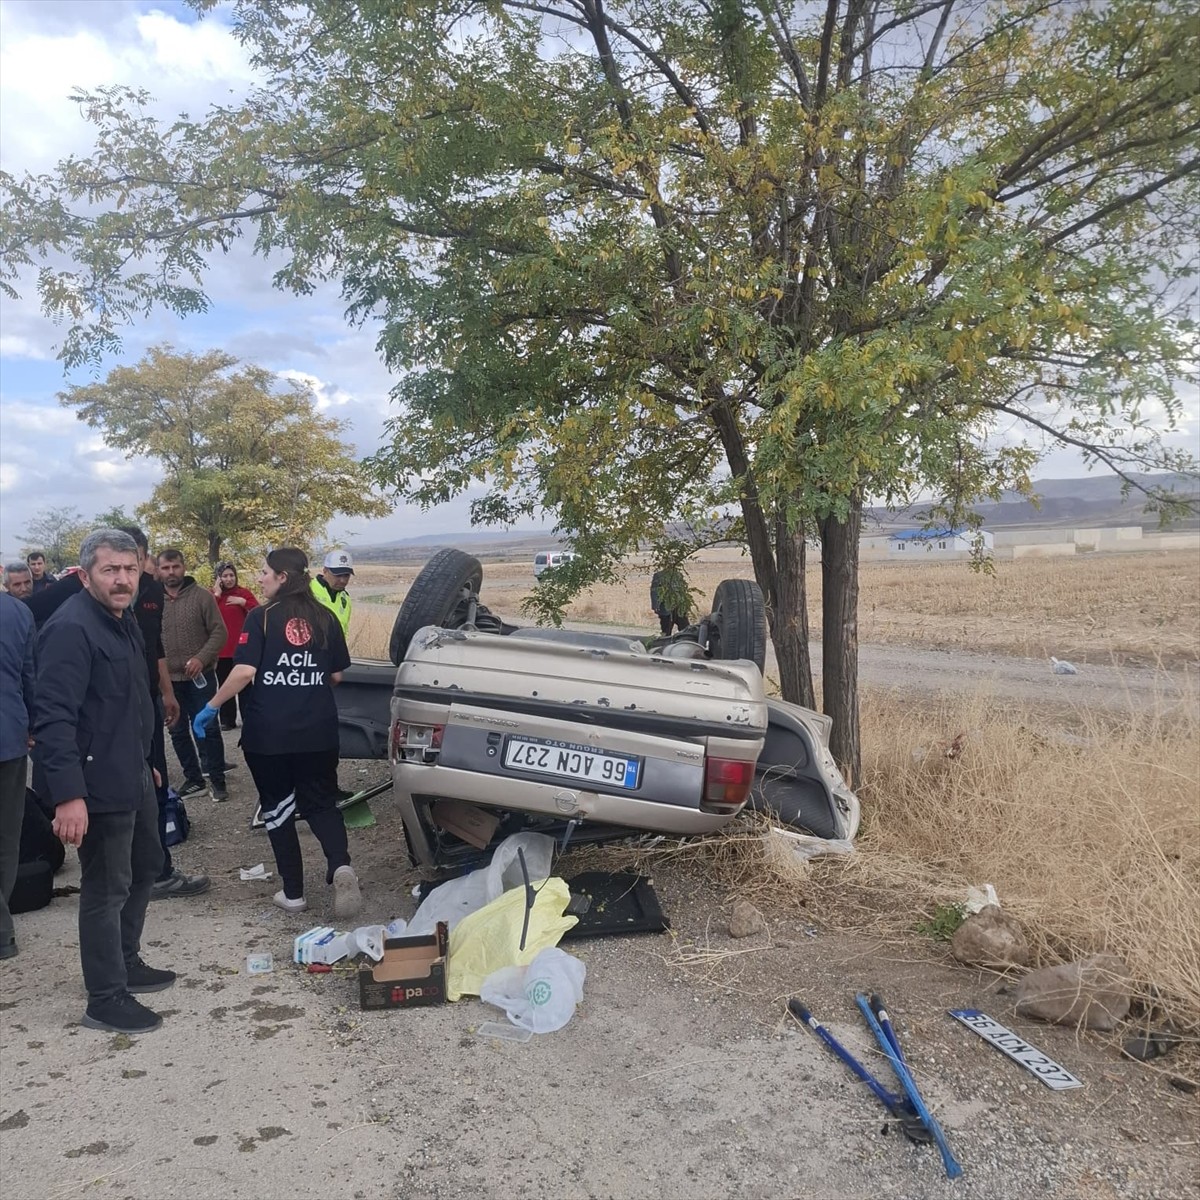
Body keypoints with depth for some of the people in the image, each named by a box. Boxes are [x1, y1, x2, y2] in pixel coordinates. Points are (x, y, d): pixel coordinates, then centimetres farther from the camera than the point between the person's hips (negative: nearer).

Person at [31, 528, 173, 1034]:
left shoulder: (123, 620, 9)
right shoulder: (71, 629, -20)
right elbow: (54, 717, -26)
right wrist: (68, 795, -31)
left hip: (133, 776, 10)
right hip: (99, 783, -10)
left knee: (145, 866, 21)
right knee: (107, 888, 2)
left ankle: (127, 963, 39)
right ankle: (105, 1000, 17)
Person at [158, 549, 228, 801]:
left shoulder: (202, 596, -5)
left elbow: (219, 632, -7)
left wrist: (202, 658, -20)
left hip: (200, 676, -3)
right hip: (168, 679, 3)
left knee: (208, 729, 2)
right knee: (178, 732, 12)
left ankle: (217, 780, 12)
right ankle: (193, 779, 25)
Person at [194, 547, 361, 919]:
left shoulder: (262, 618, -7)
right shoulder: (325, 619, 3)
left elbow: (245, 672, -16)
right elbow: (336, 675, 9)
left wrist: (211, 707, -4)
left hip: (269, 733, -3)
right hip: (318, 732, 3)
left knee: (277, 807, 12)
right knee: (321, 802, 13)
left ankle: (293, 893, 16)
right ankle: (340, 866, -13)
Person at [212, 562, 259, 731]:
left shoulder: (244, 593, 2)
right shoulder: (213, 595, 6)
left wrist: (243, 602, -19)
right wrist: (216, 595, -12)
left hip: (241, 648, -2)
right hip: (221, 650, 2)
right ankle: (228, 720, 15)